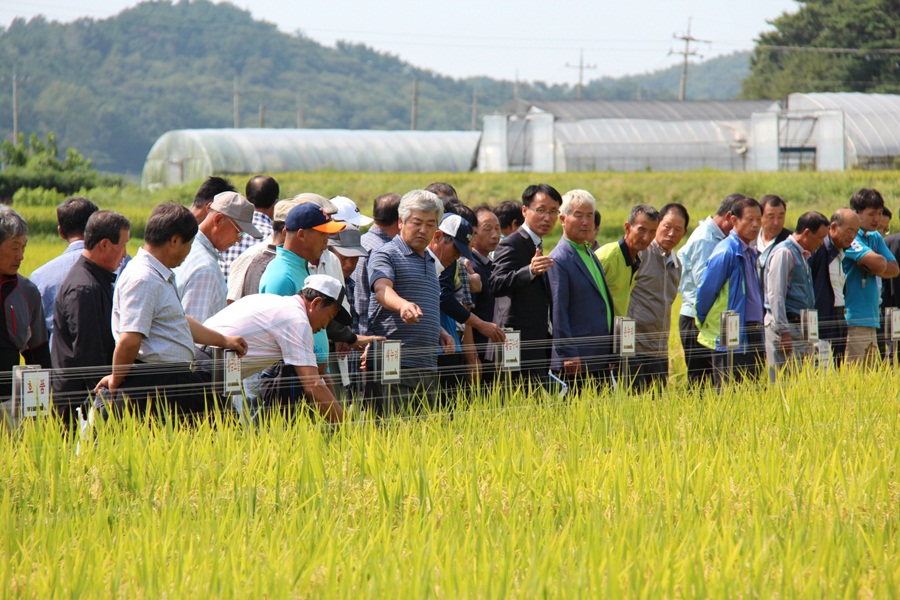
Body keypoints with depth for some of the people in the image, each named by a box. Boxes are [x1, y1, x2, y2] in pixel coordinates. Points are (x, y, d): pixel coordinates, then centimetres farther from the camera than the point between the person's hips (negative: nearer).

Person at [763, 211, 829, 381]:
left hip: (801, 327, 10)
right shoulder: (784, 253, -11)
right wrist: (784, 332, -20)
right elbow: (776, 295, -17)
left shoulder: (802, 255, 18)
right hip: (786, 327, -10)